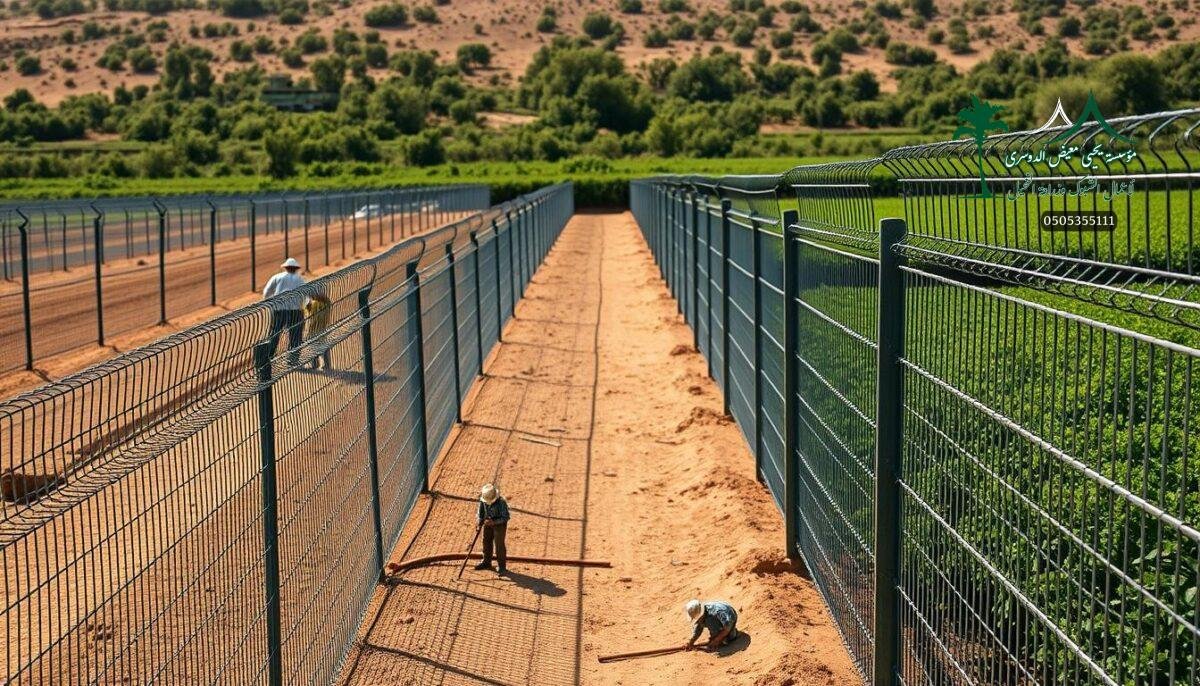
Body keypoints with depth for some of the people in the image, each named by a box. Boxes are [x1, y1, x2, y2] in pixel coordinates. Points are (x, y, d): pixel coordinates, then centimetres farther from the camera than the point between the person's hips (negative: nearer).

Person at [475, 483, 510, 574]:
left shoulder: (501, 503, -32)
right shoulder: (483, 500, -15)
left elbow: (506, 517, -23)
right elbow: (481, 511, 2)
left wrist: (494, 522, -33)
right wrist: (480, 521, -14)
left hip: (499, 524, -6)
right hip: (488, 523, 6)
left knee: (499, 544, -1)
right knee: (486, 542, 16)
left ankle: (501, 566, 14)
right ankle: (486, 562, 34)